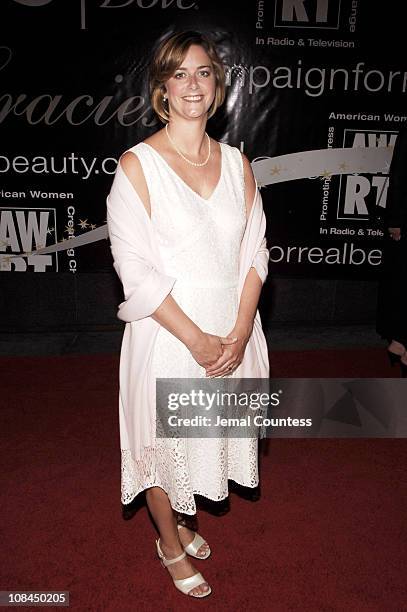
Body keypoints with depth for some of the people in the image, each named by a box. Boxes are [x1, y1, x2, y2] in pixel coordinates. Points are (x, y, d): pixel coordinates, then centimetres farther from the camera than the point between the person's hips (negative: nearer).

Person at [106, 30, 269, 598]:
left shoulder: (235, 161, 3)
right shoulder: (137, 164, -11)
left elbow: (255, 251, 1)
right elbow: (134, 269, -15)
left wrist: (238, 334, -10)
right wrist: (197, 340, -16)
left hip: (232, 330, 5)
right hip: (168, 333, -4)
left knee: (210, 430, 21)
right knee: (163, 439, 13)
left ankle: (183, 519, 50)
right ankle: (169, 541, 42)